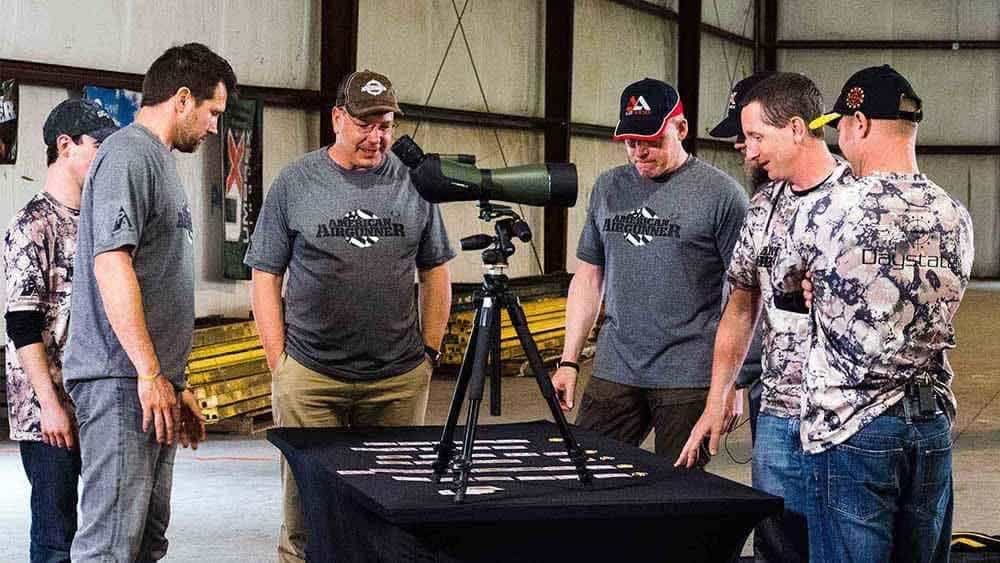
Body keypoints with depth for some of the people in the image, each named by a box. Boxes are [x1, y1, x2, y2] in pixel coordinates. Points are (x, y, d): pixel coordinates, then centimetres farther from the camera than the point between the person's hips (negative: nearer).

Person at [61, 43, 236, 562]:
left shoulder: (159, 160, 20)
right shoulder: (129, 154, -9)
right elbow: (112, 265, -19)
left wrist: (176, 383, 24)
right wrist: (151, 374, -20)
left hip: (151, 384, 10)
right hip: (121, 383, -10)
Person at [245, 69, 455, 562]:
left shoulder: (414, 183, 7)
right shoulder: (296, 183, 2)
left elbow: (435, 273, 13)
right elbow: (265, 277, 4)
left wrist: (430, 352, 7)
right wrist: (279, 362, -2)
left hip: (400, 379, 2)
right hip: (310, 379, -1)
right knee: (307, 508, 0)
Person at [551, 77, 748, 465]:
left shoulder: (720, 193, -6)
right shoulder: (607, 188, 11)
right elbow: (588, 278, 17)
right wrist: (568, 361, 11)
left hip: (688, 379, -5)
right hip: (613, 374, 5)